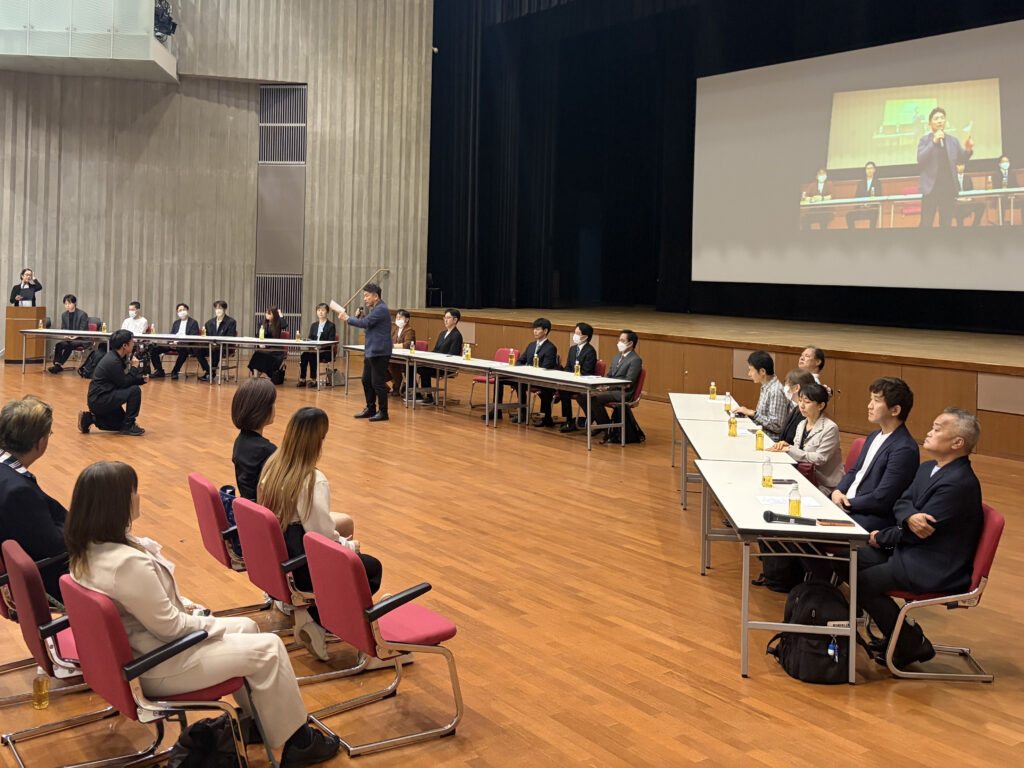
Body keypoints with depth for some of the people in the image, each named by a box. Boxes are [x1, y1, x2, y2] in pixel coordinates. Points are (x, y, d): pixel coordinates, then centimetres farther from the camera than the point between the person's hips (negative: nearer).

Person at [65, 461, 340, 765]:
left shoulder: (87, 549, -4)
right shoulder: (129, 564, -34)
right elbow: (171, 627, -24)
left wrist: (185, 605, 6)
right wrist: (213, 624, -8)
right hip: (155, 668, -10)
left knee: (247, 627, 19)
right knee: (269, 648, -2)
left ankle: (257, 718, 32)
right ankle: (296, 741, 14)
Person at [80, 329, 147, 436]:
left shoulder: (115, 356, 7)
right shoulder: (113, 361, -22)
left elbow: (126, 379, 11)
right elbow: (124, 383, -19)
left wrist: (142, 379, -5)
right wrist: (135, 368, -12)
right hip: (99, 400, -10)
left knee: (121, 424, 19)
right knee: (135, 390, -21)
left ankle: (89, 418, 16)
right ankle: (128, 426, -11)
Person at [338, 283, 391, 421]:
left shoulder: (381, 309, -16)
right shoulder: (375, 308, 16)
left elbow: (366, 323, -22)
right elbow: (368, 325, 21)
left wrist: (347, 318, -11)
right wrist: (360, 317, 3)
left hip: (379, 352, -10)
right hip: (370, 351, 10)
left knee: (377, 382, -6)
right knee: (366, 380, 14)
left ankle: (383, 412, 2)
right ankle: (370, 409, 23)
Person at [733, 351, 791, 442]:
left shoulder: (776, 391, -17)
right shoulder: (766, 388, 13)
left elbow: (777, 426, -20)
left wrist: (752, 413, -15)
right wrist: (747, 412, 5)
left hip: (772, 441, -9)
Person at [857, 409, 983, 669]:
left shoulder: (959, 483, -23)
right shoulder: (927, 469, 9)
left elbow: (917, 533, -21)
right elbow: (901, 503, 6)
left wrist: (880, 538, -5)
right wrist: (910, 516, -19)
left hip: (938, 569, -10)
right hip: (911, 550, 10)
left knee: (862, 582, -16)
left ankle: (911, 644, 2)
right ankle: (897, 634, 15)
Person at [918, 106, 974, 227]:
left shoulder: (953, 141, 14)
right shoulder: (925, 140, 5)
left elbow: (961, 159, 9)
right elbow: (920, 159, -9)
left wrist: (968, 150, -13)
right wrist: (934, 142, -18)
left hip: (949, 188, 3)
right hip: (931, 187, -3)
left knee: (946, 223, 5)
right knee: (926, 223, -6)